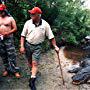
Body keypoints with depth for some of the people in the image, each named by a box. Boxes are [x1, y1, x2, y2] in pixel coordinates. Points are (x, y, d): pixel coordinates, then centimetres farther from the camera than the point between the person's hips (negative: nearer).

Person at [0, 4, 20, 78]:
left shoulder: (10, 18, 0)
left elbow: (15, 28, -3)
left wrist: (8, 33, -16)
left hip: (9, 39, -4)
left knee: (11, 55, -5)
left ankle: (15, 70, 4)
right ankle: (7, 69, 24)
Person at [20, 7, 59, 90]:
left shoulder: (45, 24, -11)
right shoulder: (28, 23, -7)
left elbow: (51, 37, -5)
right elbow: (23, 35, -1)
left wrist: (55, 46, -7)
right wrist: (22, 46, -7)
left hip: (37, 46, -2)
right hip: (28, 45, 2)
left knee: (35, 63, -5)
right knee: (30, 62, 15)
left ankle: (32, 81, 3)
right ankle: (33, 72, 42)